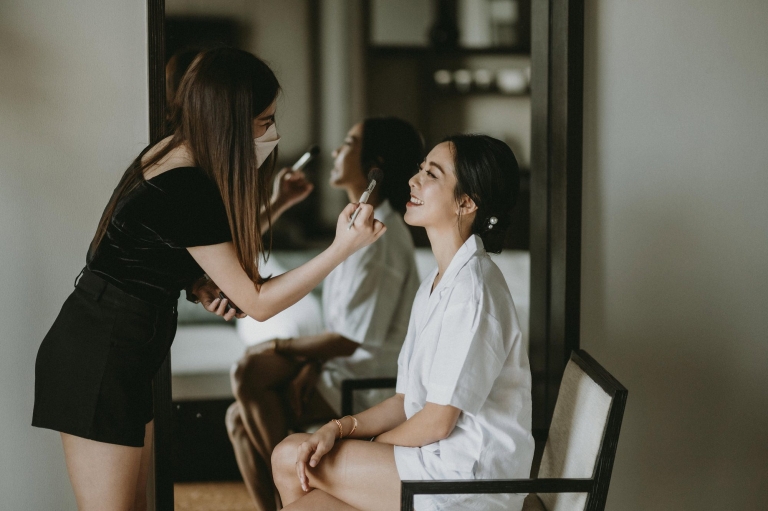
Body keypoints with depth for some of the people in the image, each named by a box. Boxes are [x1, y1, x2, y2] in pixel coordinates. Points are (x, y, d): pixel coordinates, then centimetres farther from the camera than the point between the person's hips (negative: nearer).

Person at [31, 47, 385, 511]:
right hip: (98, 360, -10)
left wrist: (274, 206, 11)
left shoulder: (173, 155, 5)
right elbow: (256, 303, -18)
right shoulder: (188, 190, -23)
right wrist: (342, 249, -22)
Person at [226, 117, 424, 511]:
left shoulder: (382, 238, -20)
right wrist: (311, 366, -3)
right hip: (345, 367, 9)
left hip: (371, 382, -9)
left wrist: (279, 349, -11)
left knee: (250, 378, -19)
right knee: (240, 417, 0)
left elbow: (352, 339, -21)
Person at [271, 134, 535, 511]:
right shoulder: (437, 283, 14)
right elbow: (407, 401, 12)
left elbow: (437, 422, -17)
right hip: (438, 458, 9)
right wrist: (338, 428, -4)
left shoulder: (473, 290, -18)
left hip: (471, 476, -9)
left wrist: (362, 448, -2)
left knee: (291, 457, -7)